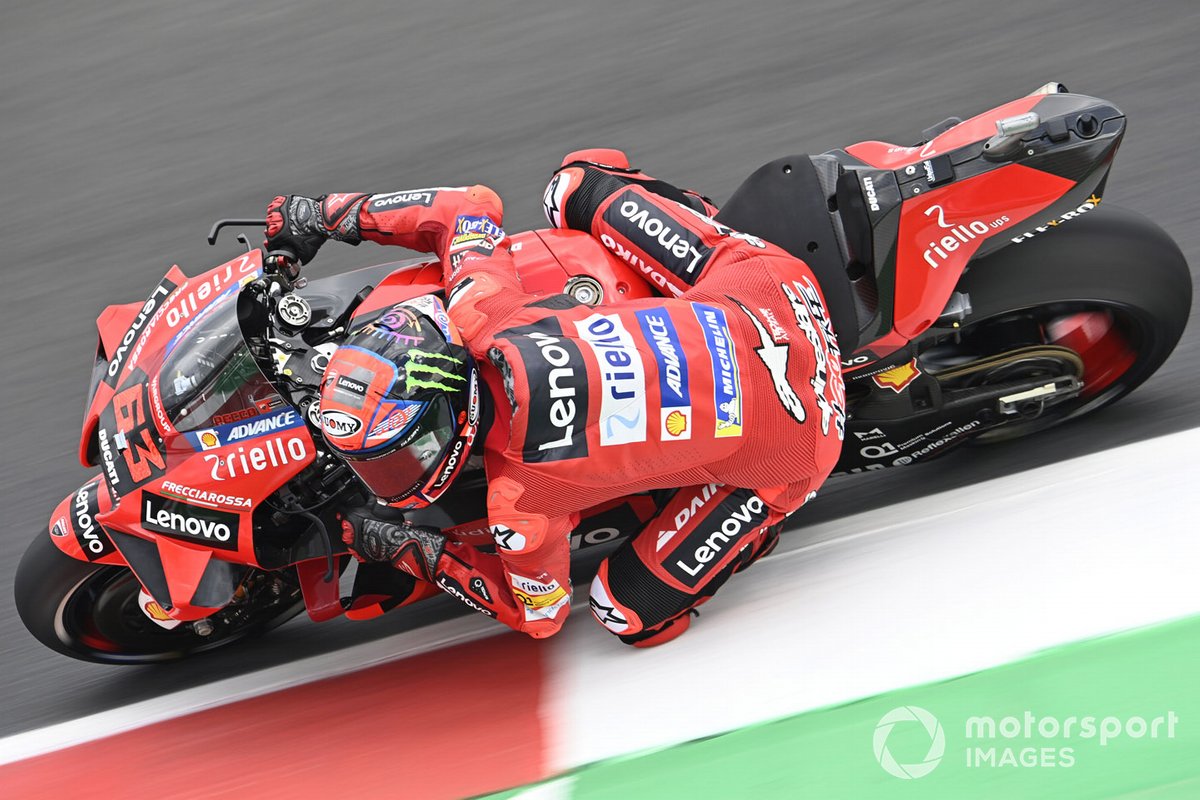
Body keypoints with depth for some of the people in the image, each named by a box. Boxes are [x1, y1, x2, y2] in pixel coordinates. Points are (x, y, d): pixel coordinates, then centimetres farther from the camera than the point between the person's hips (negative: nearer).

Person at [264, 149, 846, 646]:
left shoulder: (518, 503, -26)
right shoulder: (480, 314, -17)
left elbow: (539, 614, -3)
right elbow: (473, 205, 6)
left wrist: (411, 552, -1)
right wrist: (331, 214, 10)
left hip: (793, 439, -5)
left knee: (632, 615, 3)